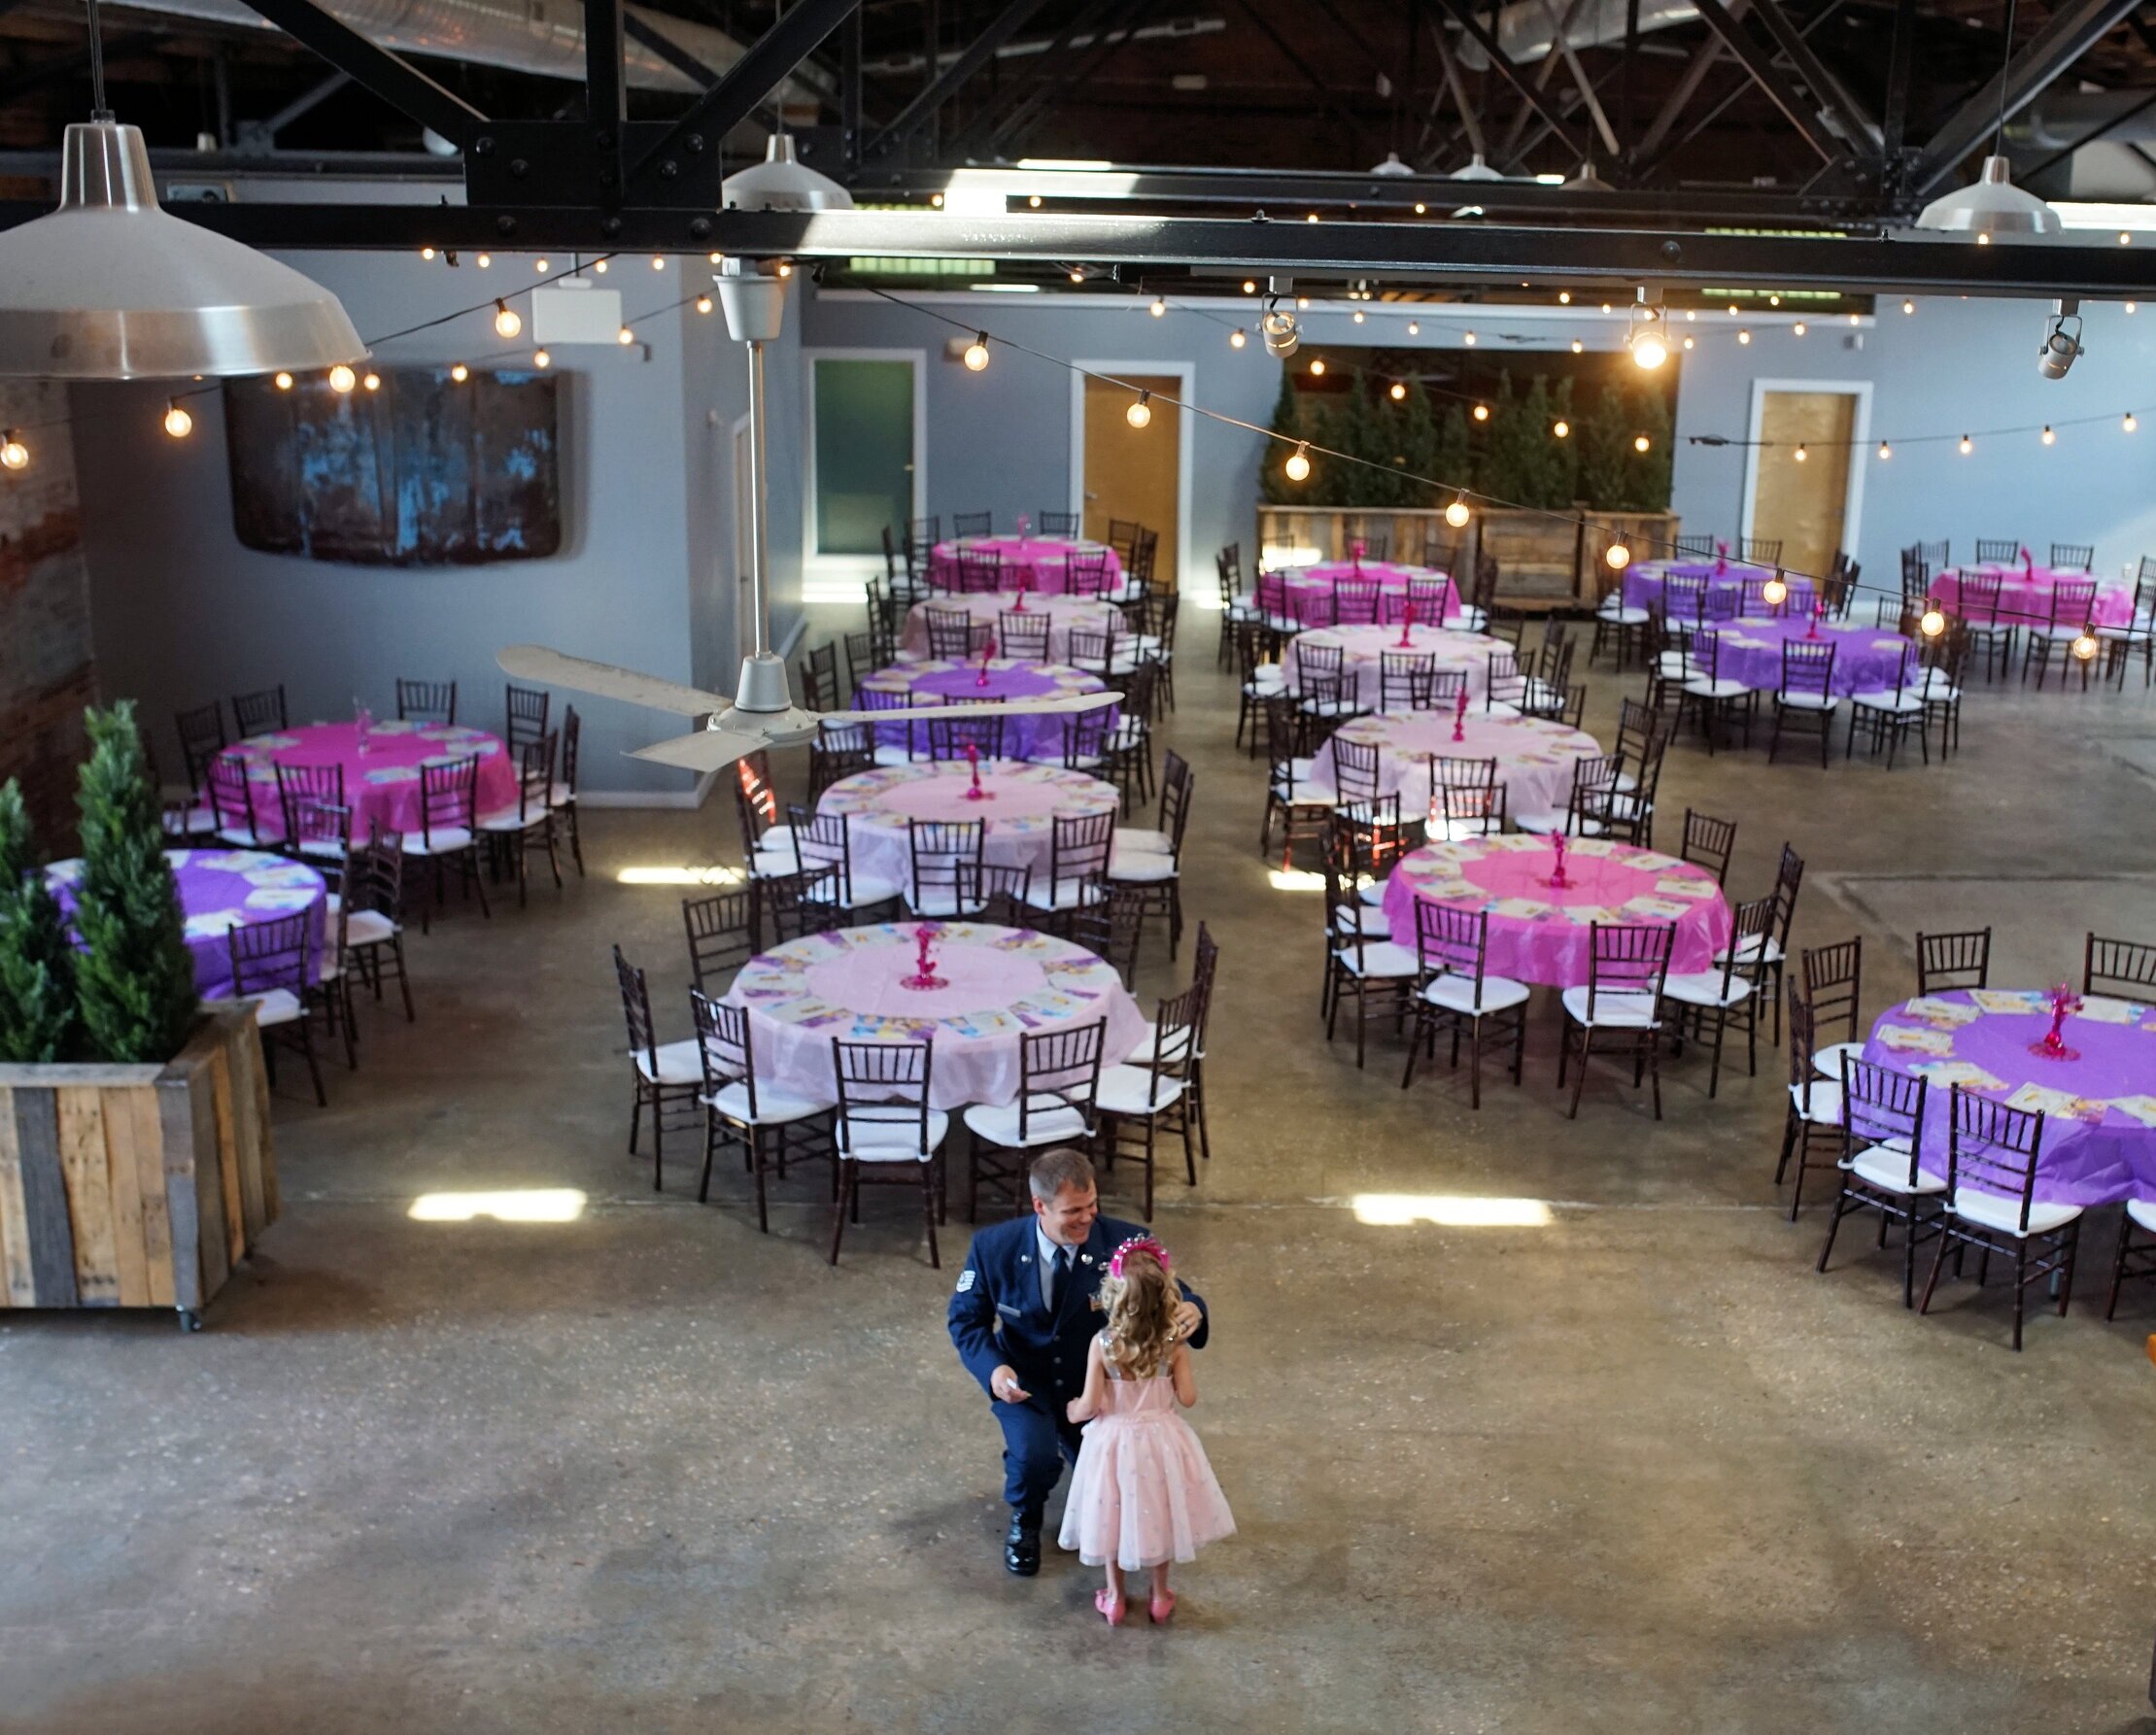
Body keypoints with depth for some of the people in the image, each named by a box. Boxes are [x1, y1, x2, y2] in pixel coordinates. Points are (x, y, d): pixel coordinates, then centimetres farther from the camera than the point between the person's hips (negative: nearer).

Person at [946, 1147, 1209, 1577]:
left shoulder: (1125, 1242, -20)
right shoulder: (993, 1247, -17)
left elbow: (1170, 1297, -13)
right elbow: (965, 1319, -3)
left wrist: (1191, 1311, -40)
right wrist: (993, 1368, -23)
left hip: (1097, 1384, 2)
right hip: (1024, 1383, -1)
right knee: (1035, 1458, -28)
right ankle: (1025, 1519, 10)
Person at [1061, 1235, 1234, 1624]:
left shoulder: (1102, 1344, -21)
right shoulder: (1175, 1344, -18)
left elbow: (1091, 1404, -17)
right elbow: (1187, 1397, -12)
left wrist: (1073, 1409, 6)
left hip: (1115, 1440, -1)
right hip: (1160, 1440, 1)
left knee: (1115, 1514, 19)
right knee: (1158, 1513, 21)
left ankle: (1115, 1599, 33)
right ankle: (1160, 1597, 35)